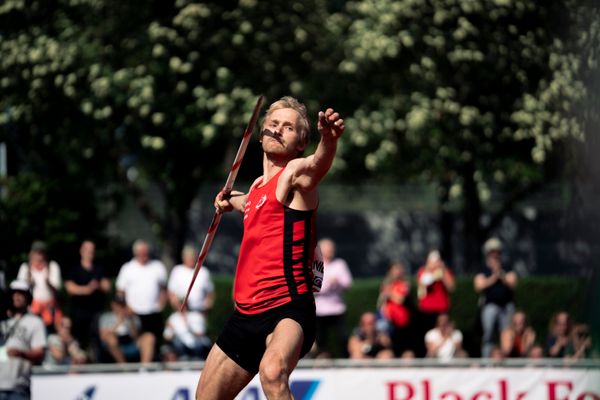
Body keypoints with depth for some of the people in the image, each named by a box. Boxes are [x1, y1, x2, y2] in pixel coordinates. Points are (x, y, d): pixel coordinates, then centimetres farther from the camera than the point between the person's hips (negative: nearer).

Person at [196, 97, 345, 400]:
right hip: (246, 313, 9)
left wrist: (329, 140, -55)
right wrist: (232, 201, 32)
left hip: (288, 308, -9)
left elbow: (317, 164, -36)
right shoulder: (258, 185, 16)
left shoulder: (296, 173, -7)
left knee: (272, 372, -39)